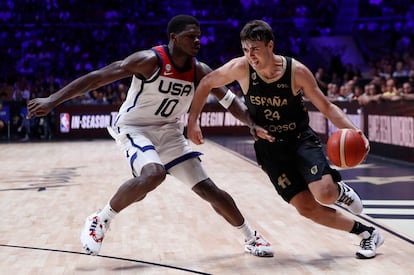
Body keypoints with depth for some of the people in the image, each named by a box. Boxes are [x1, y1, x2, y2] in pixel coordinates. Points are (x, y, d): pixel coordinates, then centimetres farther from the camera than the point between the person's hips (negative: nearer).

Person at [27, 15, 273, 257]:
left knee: (208, 188, 2)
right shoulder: (150, 60, -24)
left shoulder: (200, 71, -7)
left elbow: (230, 100, 1)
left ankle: (251, 238, 20)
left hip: (169, 132, 5)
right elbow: (97, 77, -26)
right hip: (134, 128, -5)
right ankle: (100, 221, -15)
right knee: (153, 174, -35)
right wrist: (53, 100, -31)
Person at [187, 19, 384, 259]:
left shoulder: (296, 71, -17)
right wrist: (193, 120, -6)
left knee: (325, 195, -25)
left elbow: (326, 107, -8)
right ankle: (366, 232, 13)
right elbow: (206, 83, 1)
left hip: (302, 139, -2)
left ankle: (339, 188, 15)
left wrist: (353, 131, -22)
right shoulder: (241, 68, -15)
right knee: (307, 208, -6)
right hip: (270, 149, 2)